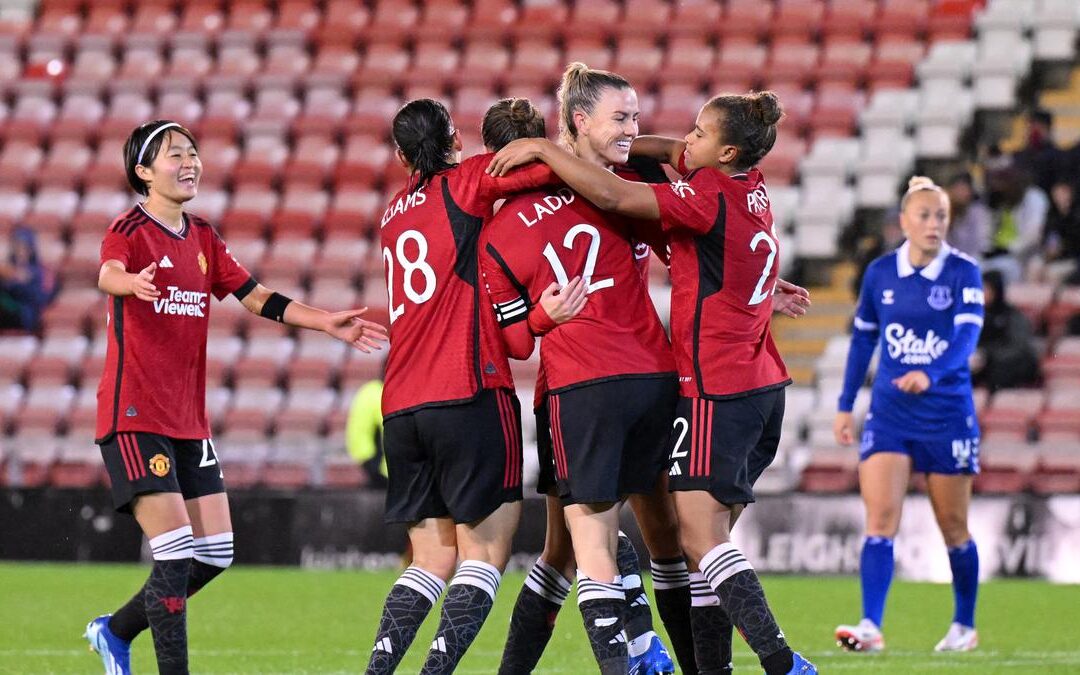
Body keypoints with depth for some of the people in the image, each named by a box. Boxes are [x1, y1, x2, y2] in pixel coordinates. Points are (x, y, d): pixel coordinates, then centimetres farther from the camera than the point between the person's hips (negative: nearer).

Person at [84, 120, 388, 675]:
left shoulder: (203, 238, 14)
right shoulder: (130, 230, -9)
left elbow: (256, 297, 15)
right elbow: (108, 274, -31)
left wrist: (326, 322, 4)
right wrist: (132, 283, -54)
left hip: (189, 421, 8)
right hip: (135, 416, -8)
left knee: (214, 554, 8)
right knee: (176, 553, -14)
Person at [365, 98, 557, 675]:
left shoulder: (394, 213, 21)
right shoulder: (463, 184, 1)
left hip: (400, 407, 6)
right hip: (469, 395, -6)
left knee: (432, 558, 11)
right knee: (484, 551, -3)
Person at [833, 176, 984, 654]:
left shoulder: (963, 273, -8)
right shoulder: (880, 273, 1)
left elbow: (968, 333, -21)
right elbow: (862, 339, 12)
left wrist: (930, 374, -38)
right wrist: (845, 405, 11)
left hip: (947, 412, -2)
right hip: (889, 412, 2)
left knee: (953, 526, 8)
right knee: (880, 519, -12)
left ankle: (965, 626, 25)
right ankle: (871, 627, -19)